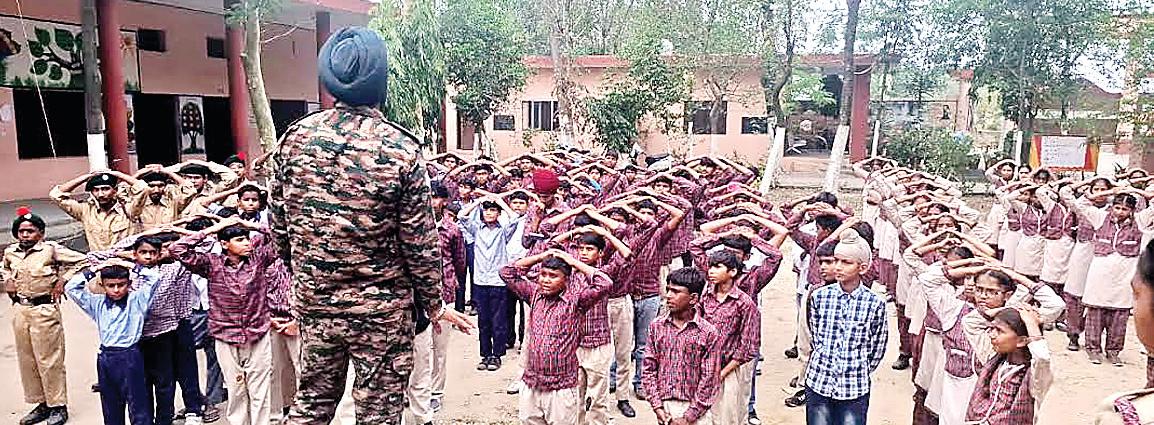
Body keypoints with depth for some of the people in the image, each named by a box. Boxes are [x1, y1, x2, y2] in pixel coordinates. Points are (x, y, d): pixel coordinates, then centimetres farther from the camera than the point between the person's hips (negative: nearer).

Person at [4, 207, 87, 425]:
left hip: (44, 310, -6)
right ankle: (42, 404, 23)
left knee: (49, 360, -2)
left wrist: (62, 280, -9)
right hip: (19, 310, 6)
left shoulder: (51, 249, -10)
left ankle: (58, 406, 8)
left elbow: (81, 260, -8)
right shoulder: (10, 252, 7)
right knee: (26, 360, 11)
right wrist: (7, 280, 11)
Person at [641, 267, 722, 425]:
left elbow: (709, 379, -8)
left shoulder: (709, 333, -7)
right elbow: (648, 369, 3)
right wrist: (657, 407, -5)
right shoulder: (657, 326, 1)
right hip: (664, 407, 2)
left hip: (696, 412, -2)